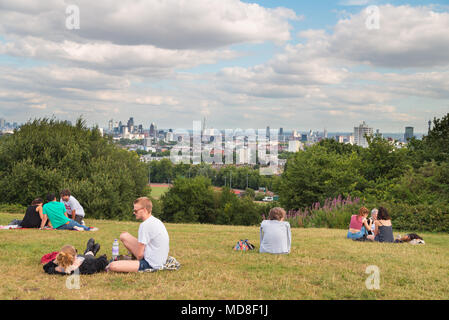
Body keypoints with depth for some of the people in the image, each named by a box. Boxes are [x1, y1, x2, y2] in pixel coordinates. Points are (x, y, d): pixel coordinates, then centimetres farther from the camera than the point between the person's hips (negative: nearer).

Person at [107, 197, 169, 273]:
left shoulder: (145, 225, -22)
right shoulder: (156, 221, 8)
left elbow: (140, 255, -18)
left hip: (151, 264, -10)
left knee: (112, 266, -22)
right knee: (124, 236, 12)